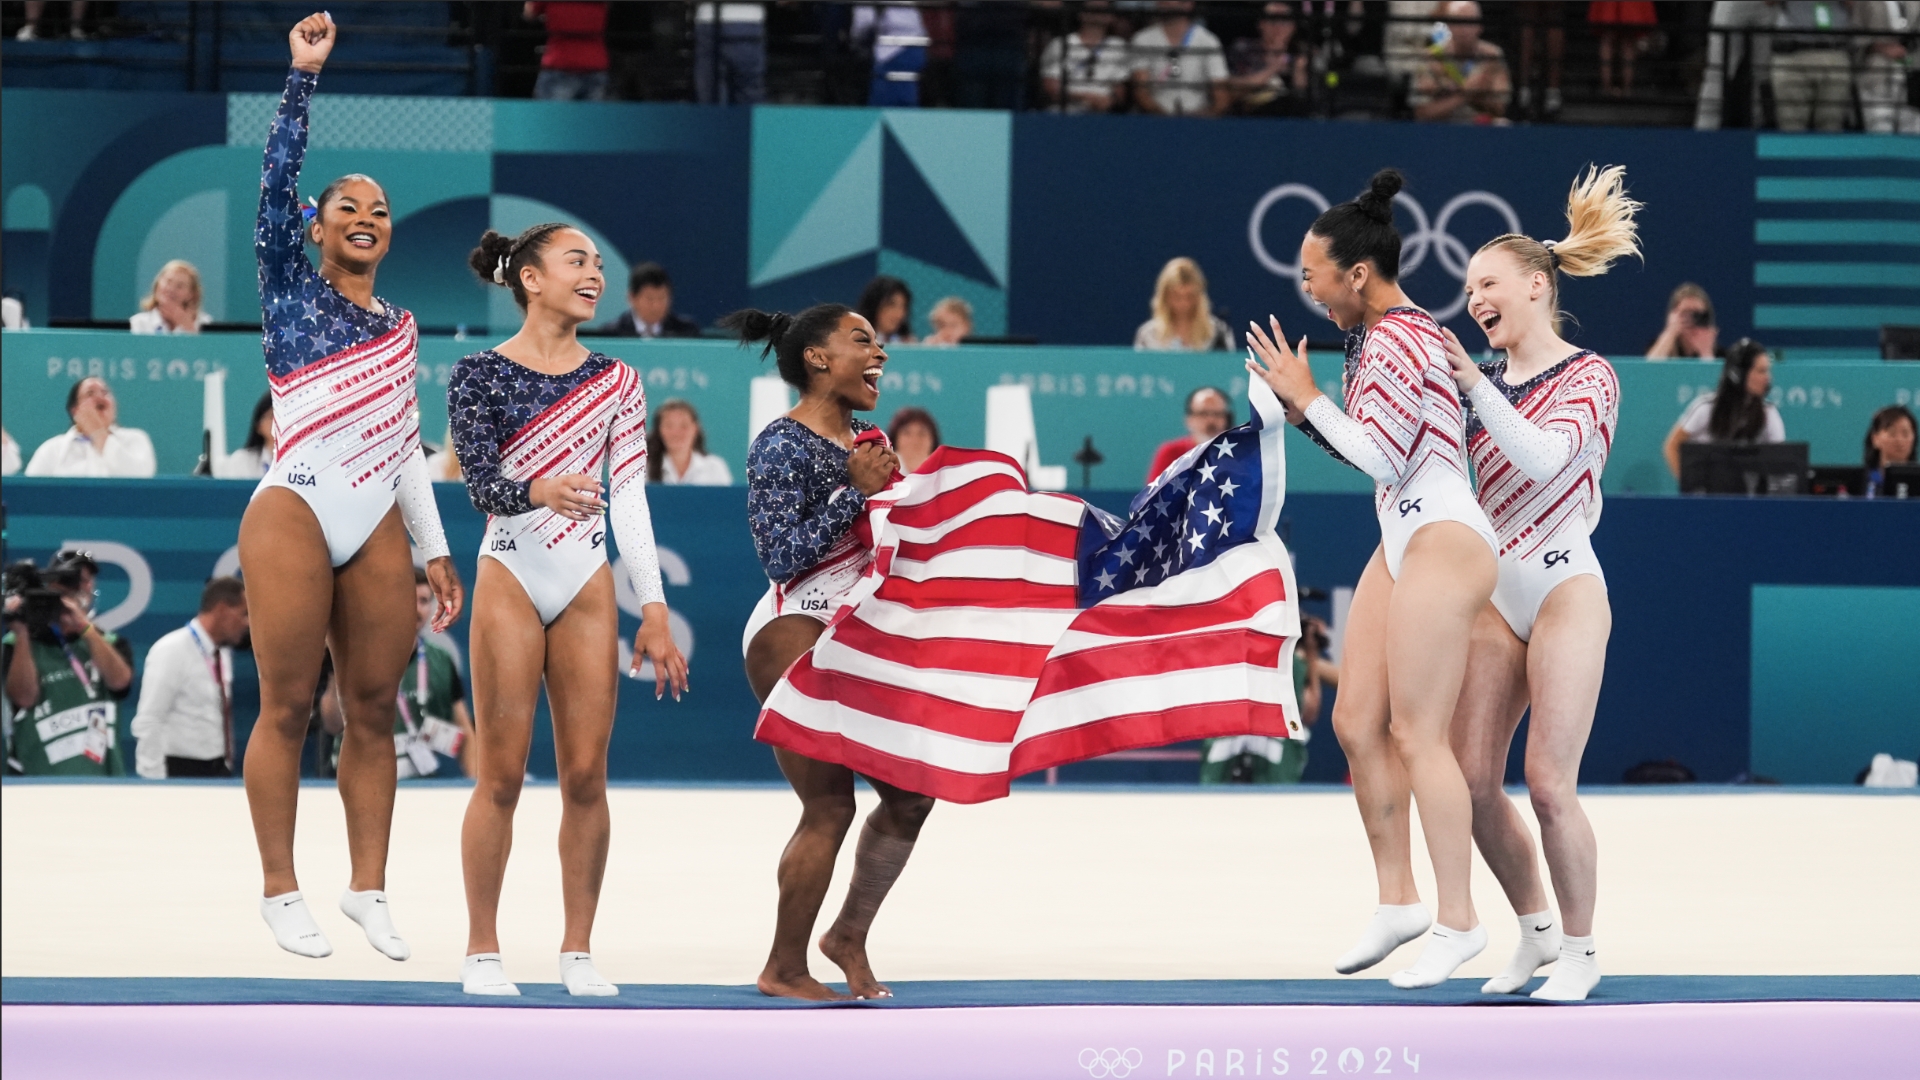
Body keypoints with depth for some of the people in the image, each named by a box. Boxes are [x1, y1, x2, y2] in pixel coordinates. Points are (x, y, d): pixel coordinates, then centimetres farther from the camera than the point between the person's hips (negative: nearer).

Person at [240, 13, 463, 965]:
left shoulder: (400, 328, 18)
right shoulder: (291, 290, 5)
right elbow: (276, 181, -8)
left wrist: (435, 549, 15)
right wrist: (302, 76, -12)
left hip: (378, 528, 5)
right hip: (294, 515, -5)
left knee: (374, 710, 3)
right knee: (288, 706, -4)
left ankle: (367, 888, 9)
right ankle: (280, 892, 0)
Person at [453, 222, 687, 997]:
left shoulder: (614, 382, 8)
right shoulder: (480, 375, -2)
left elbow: (631, 502, 8)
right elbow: (482, 484, -13)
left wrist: (654, 611, 2)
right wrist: (541, 492, -36)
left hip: (587, 584, 3)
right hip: (510, 577, -3)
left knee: (586, 773, 1)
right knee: (502, 773, -3)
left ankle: (577, 950, 9)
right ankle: (482, 950, 5)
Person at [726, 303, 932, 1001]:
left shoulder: (867, 444, 14)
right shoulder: (782, 446, -11)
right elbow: (782, 556, -18)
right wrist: (855, 491, -20)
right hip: (795, 634, -8)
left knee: (911, 794, 4)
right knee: (830, 804, -11)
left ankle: (850, 937, 21)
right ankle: (784, 969, 0)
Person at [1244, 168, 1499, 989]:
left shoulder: (1398, 342, -16)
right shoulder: (1377, 335, 15)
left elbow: (1383, 458, -19)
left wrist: (1308, 398, -12)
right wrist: (1299, 410, 10)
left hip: (1444, 543, -11)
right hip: (1402, 545, 11)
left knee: (1416, 735, -9)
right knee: (1356, 721, 9)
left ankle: (1458, 921, -5)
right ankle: (1397, 900, 17)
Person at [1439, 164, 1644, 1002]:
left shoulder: (1590, 378, -5)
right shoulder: (1483, 381, 11)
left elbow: (1541, 458, -22)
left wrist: (1473, 382, -23)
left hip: (1565, 588, -6)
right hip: (1493, 594, 6)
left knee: (1548, 784, -10)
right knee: (1473, 780, -1)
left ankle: (1579, 950, 5)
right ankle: (1534, 931, 17)